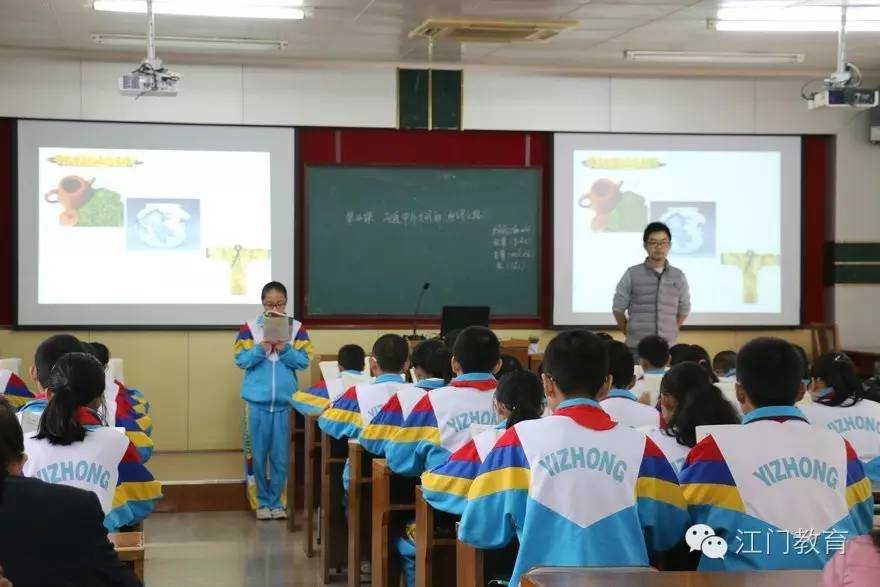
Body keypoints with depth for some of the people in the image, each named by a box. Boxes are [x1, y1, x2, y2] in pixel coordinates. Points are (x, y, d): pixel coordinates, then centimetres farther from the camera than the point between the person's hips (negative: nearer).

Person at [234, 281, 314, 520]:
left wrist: (284, 349, -16)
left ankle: (277, 501, 16)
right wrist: (261, 348, -18)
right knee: (257, 453, 5)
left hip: (284, 401, 1)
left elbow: (304, 361, -2)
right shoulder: (249, 327, 0)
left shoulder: (296, 328, 3)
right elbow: (241, 360, -3)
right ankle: (261, 501, 16)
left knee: (281, 455, 5)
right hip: (256, 400, -1)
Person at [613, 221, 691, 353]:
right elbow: (618, 308, 6)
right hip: (637, 347, -2)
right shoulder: (632, 274, 1)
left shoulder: (678, 276, 8)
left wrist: (670, 332, 12)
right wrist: (630, 334, 6)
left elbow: (684, 310, 17)